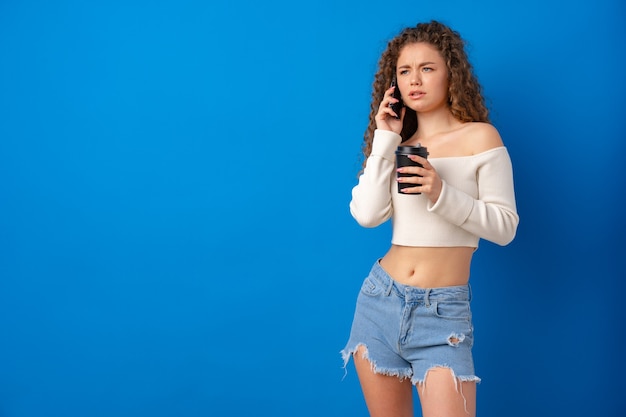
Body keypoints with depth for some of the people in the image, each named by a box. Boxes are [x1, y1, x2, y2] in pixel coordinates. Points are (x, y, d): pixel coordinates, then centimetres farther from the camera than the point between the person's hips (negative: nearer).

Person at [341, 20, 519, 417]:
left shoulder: (480, 136, -1)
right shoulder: (397, 145, 11)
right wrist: (384, 140, -2)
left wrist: (441, 194, -18)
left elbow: (504, 227, -5)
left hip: (443, 310, -4)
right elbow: (367, 215, -4)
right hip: (380, 298, 4)